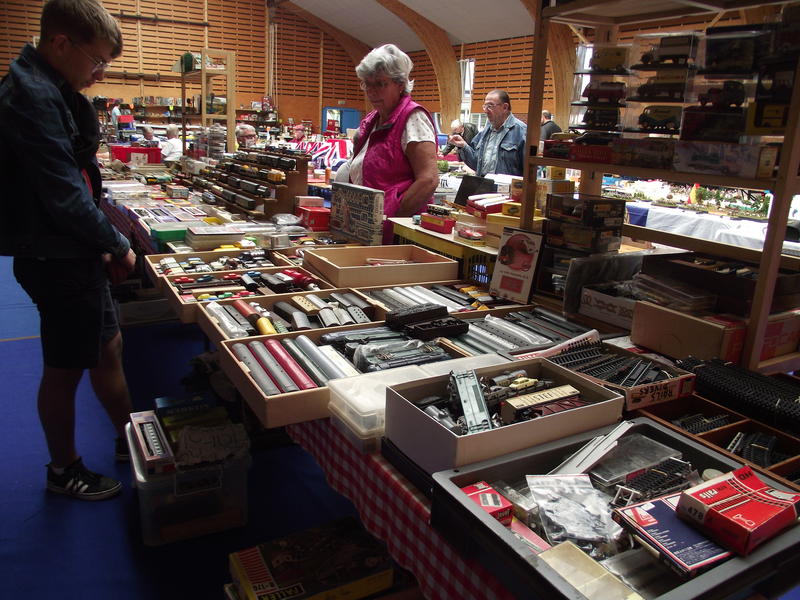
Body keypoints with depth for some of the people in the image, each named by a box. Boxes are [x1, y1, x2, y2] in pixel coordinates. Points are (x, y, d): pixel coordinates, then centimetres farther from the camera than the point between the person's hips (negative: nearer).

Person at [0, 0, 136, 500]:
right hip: (56, 259, -9)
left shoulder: (52, 92, 11)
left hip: (75, 254, 10)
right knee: (65, 369, 6)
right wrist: (117, 246, -11)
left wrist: (102, 246, 8)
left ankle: (129, 438, 37)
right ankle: (64, 469, 27)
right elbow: (66, 198, -25)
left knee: (108, 347, 19)